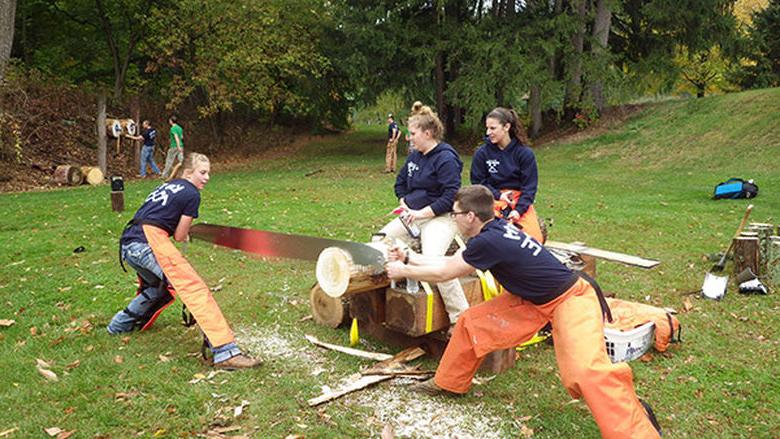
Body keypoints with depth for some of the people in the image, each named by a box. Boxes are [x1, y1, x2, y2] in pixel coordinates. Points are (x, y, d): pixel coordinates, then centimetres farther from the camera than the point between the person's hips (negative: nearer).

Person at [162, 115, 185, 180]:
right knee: (181, 161, 1)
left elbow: (176, 137, -24)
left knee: (169, 162, 6)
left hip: (174, 147, -6)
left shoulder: (173, 128, -12)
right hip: (180, 147, 7)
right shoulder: (179, 128, 11)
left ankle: (165, 176, 15)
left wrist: (178, 146, -33)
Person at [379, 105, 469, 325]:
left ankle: (461, 317, -20)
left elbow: (451, 197, -19)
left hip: (439, 217, -9)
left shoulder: (446, 158, -13)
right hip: (414, 215, 9)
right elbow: (400, 183, 24)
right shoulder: (414, 156, 13)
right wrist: (405, 206, 6)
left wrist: (421, 213, -19)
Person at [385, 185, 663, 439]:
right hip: (533, 300, 9)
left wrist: (403, 271, -1)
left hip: (571, 300, -9)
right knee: (473, 321, 8)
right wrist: (409, 258, 15)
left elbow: (443, 274, -15)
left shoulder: (489, 241, -27)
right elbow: (452, 263, 11)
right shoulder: (493, 230, -1)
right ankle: (448, 383, 26)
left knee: (586, 371, -29)